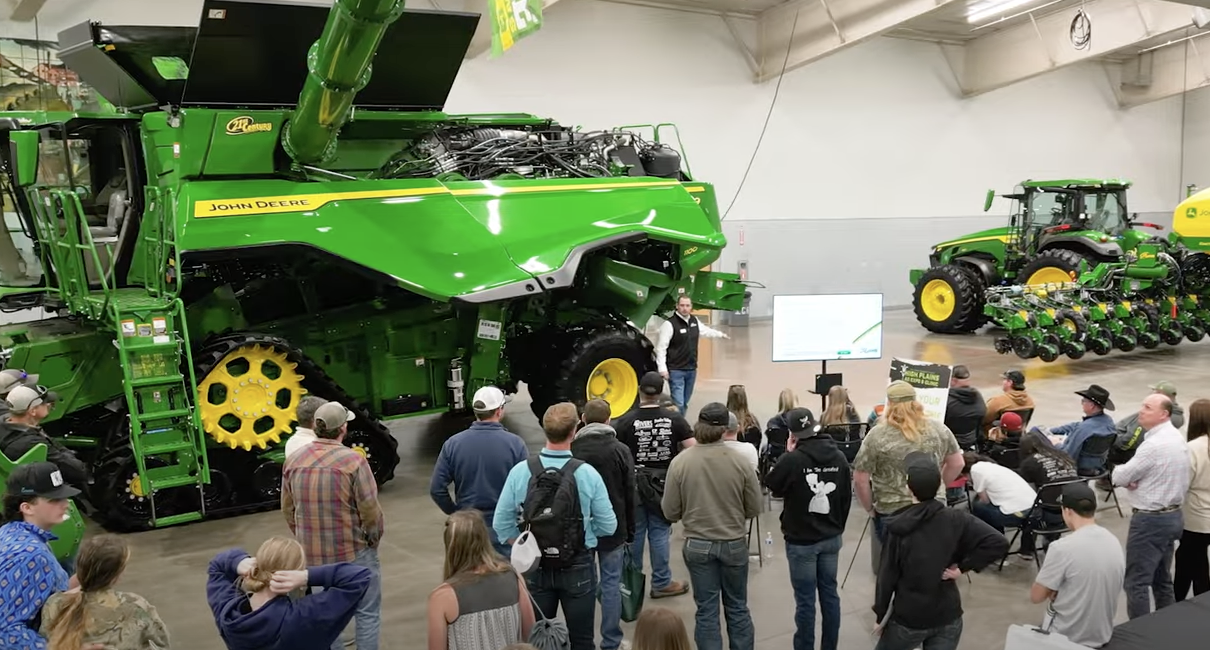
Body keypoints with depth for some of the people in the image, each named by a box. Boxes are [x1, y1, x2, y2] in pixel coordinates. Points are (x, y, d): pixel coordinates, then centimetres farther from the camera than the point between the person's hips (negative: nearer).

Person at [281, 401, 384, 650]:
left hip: (313, 554, 5)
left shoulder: (294, 461, -1)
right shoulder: (353, 460, -18)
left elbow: (287, 509, 7)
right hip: (354, 551, -5)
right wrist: (374, 537, 3)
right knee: (367, 613, 10)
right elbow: (370, 509, -15)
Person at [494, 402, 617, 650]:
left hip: (536, 567, 2)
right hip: (578, 567, -2)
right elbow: (608, 526, -8)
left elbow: (501, 524, -5)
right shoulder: (587, 473, -16)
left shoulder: (520, 471, -11)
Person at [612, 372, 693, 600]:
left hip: (633, 485, 0)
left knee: (634, 533, 11)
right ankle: (661, 583, 17)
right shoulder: (674, 419, -7)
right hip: (663, 484, 1)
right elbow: (693, 449, -8)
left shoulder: (625, 421, -11)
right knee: (660, 534, 9)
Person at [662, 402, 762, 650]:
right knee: (737, 608, 16)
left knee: (707, 610, 10)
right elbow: (754, 509, -3)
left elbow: (670, 513, -7)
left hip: (697, 545, 0)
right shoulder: (740, 462, -13)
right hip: (735, 544, 0)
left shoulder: (680, 462, -13)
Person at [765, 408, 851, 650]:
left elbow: (773, 487, -4)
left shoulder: (793, 459, -21)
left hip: (801, 540, -5)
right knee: (830, 593, 15)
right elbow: (847, 497, 7)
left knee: (805, 600, 3)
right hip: (831, 538, 6)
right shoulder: (839, 458, -2)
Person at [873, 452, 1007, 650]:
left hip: (908, 618, -2)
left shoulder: (898, 528, -14)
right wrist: (963, 566, -8)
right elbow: (998, 543, -15)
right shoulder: (956, 519, -9)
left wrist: (880, 616, 4)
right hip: (948, 616, 2)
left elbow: (887, 576, -9)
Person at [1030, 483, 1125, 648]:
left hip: (1067, 639, -6)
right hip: (1103, 636, 6)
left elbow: (1036, 597, -13)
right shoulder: (1115, 543, -1)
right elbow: (1100, 591, 11)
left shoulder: (1062, 548, -23)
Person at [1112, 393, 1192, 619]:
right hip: (1172, 515, 10)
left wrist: (1118, 470, 5)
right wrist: (1135, 479, -5)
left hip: (1151, 520, -10)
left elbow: (1120, 477, -17)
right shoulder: (1176, 437, 9)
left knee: (1136, 582, -3)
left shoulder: (1155, 444, -23)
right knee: (1162, 580, 18)